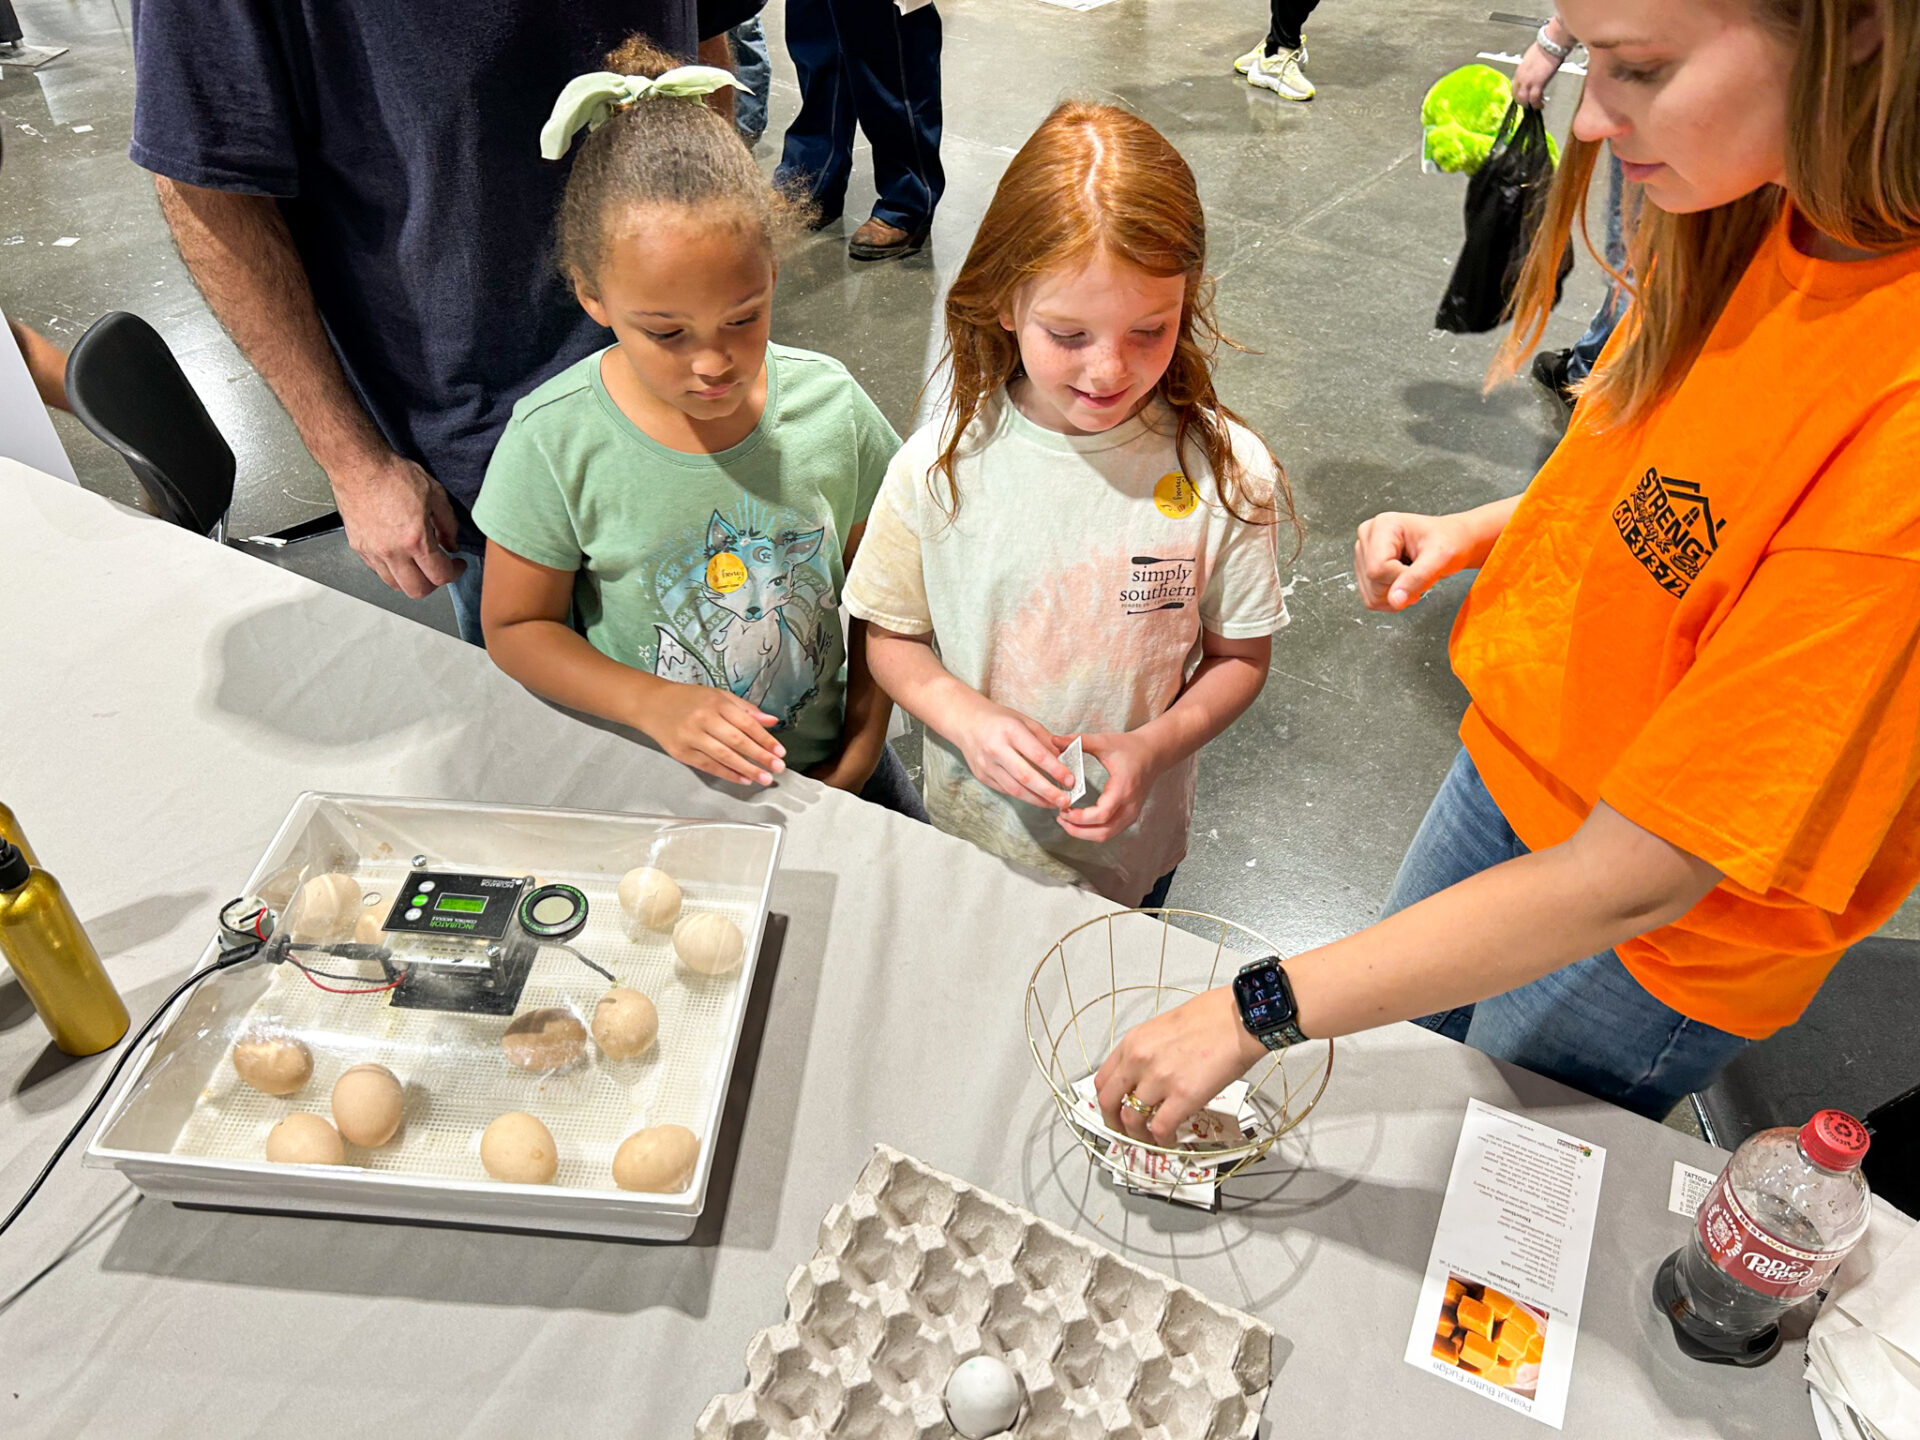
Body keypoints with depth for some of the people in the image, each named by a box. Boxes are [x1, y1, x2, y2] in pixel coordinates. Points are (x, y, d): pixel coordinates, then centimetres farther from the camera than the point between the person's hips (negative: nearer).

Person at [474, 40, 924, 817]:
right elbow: (515, 624, -5)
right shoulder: (555, 442, -15)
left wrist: (867, 732, -4)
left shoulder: (829, 404, -9)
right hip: (638, 783, -2)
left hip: (818, 763, 3)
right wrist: (654, 703, -19)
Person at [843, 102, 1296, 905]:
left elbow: (1240, 656, -7)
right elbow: (890, 637, -6)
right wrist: (966, 718, -24)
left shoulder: (1224, 471, -18)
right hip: (971, 836, 0)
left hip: (1133, 845, 0)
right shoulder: (939, 467, -18)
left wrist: (1151, 747, -24)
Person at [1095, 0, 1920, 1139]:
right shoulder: (1762, 218, -13)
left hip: (1662, 936, -6)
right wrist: (1476, 530, -10)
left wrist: (1255, 1012, -31)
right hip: (1520, 757, 7)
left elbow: (1627, 880, -35)